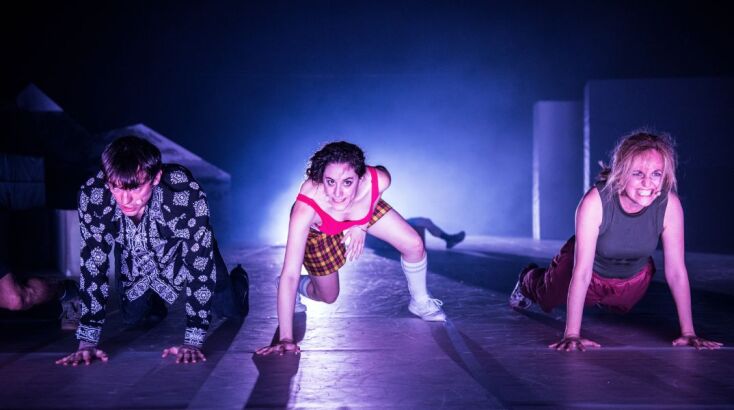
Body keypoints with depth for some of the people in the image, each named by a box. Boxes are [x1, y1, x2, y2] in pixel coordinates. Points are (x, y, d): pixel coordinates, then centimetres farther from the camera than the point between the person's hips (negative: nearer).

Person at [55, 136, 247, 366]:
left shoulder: (186, 193, -43)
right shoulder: (92, 195, -36)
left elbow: (200, 264, -39)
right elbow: (93, 264, -29)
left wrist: (193, 342, -41)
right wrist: (87, 342, -32)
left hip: (183, 250, -2)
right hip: (133, 258, 2)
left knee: (230, 310, 2)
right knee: (134, 319, 5)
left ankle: (238, 281, 39)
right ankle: (154, 302, 40)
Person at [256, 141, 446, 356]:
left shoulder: (377, 180, -39)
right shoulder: (306, 207, -46)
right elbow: (289, 274, -43)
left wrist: (362, 225, -13)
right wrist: (286, 338, -43)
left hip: (364, 212, 3)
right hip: (319, 229, -2)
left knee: (414, 245, -6)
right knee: (328, 297, 8)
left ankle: (420, 302, 22)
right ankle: (297, 288, 41)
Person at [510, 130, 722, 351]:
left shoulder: (670, 204, -32)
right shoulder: (595, 202, -40)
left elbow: (676, 271, -25)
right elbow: (582, 272, -39)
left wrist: (688, 332, -24)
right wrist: (572, 335, -40)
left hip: (635, 279, 2)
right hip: (591, 271, -2)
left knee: (619, 308, 35)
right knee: (548, 298, 29)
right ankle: (529, 280, 62)